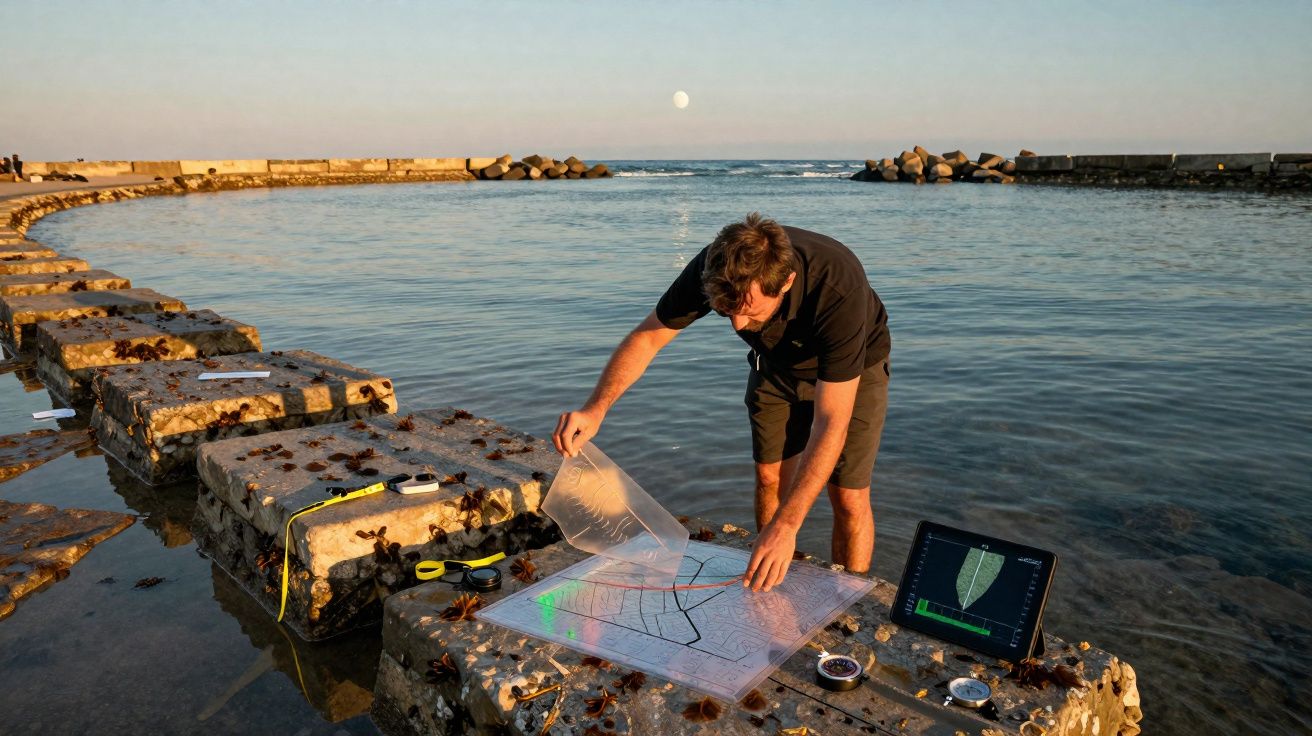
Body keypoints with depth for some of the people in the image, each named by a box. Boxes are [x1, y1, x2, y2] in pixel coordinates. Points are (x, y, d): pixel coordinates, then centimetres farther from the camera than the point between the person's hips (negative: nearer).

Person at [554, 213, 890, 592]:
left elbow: (831, 423, -43)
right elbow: (646, 337, -21)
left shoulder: (838, 287, -44)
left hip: (851, 370, -3)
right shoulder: (714, 269, -33)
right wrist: (596, 408, -38)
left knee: (848, 496, -7)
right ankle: (771, 593, 27)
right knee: (770, 480, 6)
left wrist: (785, 526, -49)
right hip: (776, 363, 4)